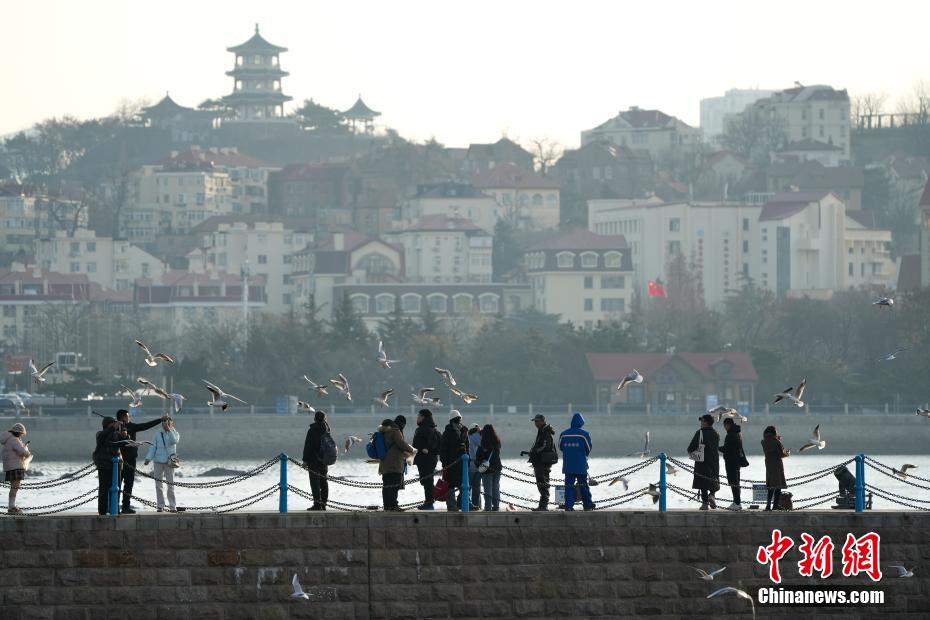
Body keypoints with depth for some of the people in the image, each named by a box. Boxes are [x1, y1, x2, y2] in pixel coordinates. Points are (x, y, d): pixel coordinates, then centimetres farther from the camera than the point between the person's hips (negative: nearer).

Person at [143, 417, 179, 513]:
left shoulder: (175, 433, 5)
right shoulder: (158, 435, 9)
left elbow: (174, 441, -16)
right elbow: (153, 447, 7)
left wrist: (169, 429, -16)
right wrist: (148, 458, -4)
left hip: (169, 462, -2)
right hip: (158, 461, 2)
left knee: (170, 484, -4)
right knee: (158, 484, 2)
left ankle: (172, 506, 1)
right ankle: (160, 506, 7)